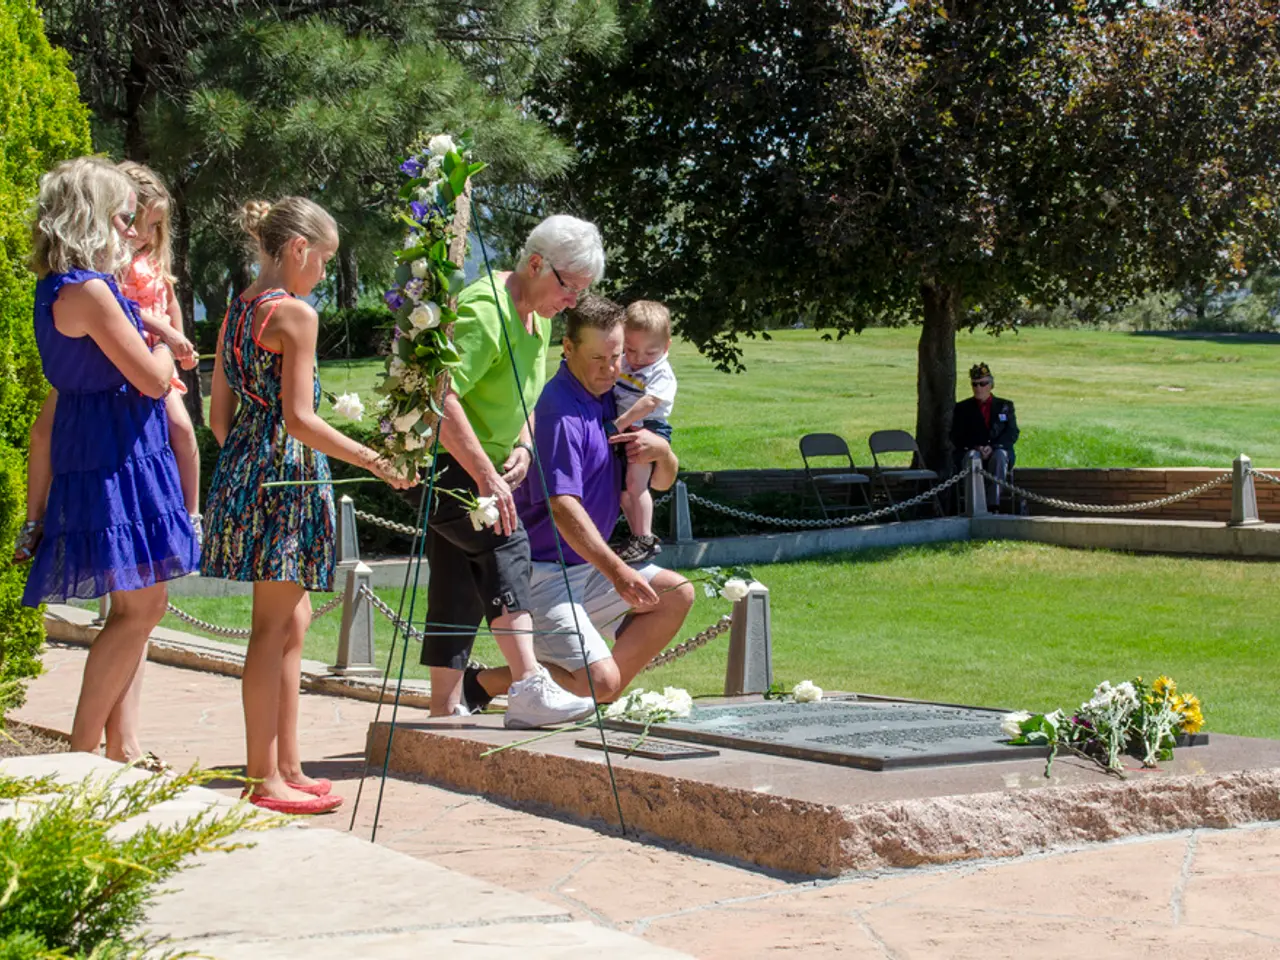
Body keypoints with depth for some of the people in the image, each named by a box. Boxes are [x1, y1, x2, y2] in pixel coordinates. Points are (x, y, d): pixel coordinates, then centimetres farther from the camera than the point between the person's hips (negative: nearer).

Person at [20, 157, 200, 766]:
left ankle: (123, 746, 13)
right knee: (140, 608, -7)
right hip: (116, 457, -10)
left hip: (113, 456, 10)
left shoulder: (62, 288, 13)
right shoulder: (88, 291, -17)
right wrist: (162, 346, 4)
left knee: (134, 607, 11)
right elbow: (152, 380, -15)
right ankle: (83, 750, -2)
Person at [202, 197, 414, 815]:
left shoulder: (237, 311, 14)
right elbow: (298, 419, -17)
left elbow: (220, 416, 15)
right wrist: (373, 460, -11)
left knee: (292, 619, 14)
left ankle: (287, 768, 18)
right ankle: (264, 780, 1)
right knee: (274, 626, -4)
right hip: (286, 475, -9)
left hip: (243, 465, 9)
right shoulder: (295, 313, -12)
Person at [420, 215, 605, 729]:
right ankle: (529, 688, -33)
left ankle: (446, 708, 15)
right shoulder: (485, 311, -22)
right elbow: (442, 398, -32)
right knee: (505, 544, -25)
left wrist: (522, 445, 3)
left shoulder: (538, 317, 10)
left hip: (477, 465, 10)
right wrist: (486, 476, -32)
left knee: (461, 585, 10)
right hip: (437, 458, -10)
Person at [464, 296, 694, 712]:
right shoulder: (560, 411, -19)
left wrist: (662, 452, -7)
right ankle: (484, 683, -1)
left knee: (676, 595, 6)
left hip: (588, 569, 10)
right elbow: (563, 507, -28)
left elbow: (663, 481, 17)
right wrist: (616, 571, -33)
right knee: (597, 681, -19)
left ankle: (603, 706, 7)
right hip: (540, 576, -10)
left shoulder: (611, 397, 12)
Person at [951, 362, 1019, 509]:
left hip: (999, 451, 0)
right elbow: (956, 437, 5)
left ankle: (994, 504, -41)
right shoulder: (962, 408, 15)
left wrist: (993, 447, -16)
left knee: (999, 456, -36)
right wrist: (975, 447, -15)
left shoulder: (1005, 406, 15)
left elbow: (1012, 434, 2)